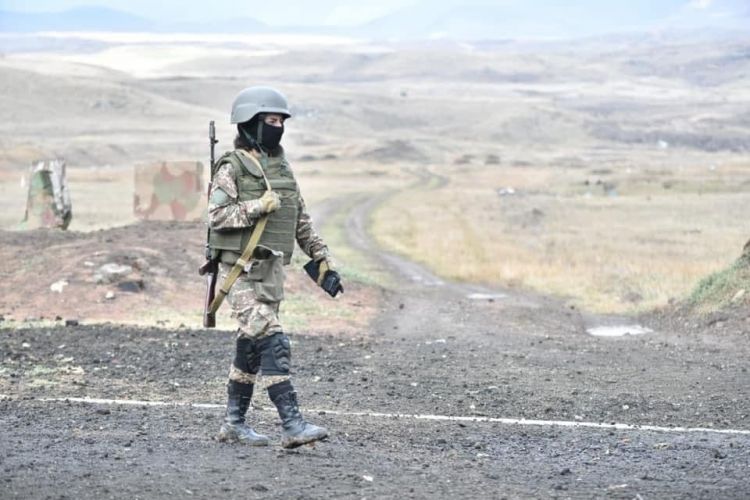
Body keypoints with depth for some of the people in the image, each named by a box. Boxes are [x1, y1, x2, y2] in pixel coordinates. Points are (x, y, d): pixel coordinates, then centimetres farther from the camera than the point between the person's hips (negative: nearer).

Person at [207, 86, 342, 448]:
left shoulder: (282, 168, 14)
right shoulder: (232, 168, -8)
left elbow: (302, 221, 18)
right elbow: (216, 215, -17)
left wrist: (322, 260, 13)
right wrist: (258, 207, -23)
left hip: (272, 269, 7)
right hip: (241, 270, -7)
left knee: (252, 347, 11)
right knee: (272, 343, -15)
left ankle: (234, 423, 21)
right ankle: (293, 425, -20)